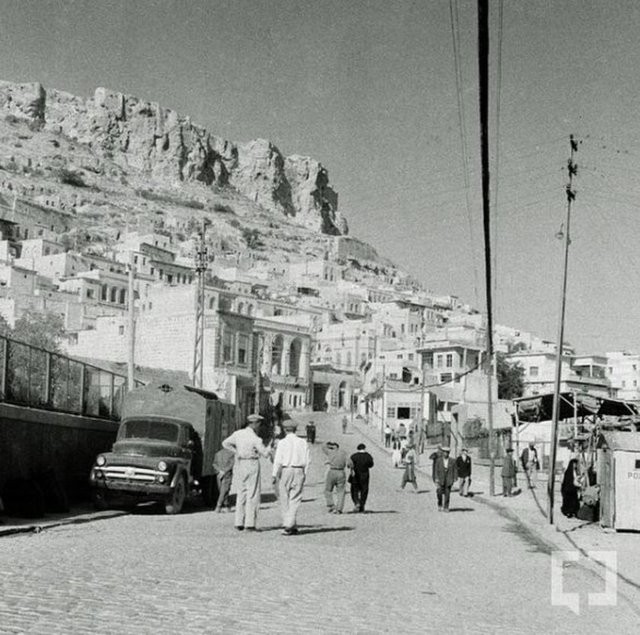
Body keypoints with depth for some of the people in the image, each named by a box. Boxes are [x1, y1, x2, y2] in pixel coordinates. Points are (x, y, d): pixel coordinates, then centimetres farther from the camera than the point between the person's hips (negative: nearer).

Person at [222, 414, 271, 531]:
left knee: (241, 494, 13)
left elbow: (225, 443, 11)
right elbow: (265, 453, -12)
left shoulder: (238, 434, 3)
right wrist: (268, 450, 8)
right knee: (252, 495, 0)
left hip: (239, 464, 6)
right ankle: (250, 524, -3)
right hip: (252, 465, -6)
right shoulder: (255, 439, -14)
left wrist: (236, 452, 9)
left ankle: (239, 523, 10)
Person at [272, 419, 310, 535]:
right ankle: (289, 525, -9)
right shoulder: (303, 443, 6)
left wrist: (274, 475, -3)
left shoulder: (282, 443, -4)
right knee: (295, 500, 3)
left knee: (284, 500, 7)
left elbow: (278, 461, -8)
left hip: (285, 471, -2)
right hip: (299, 471, 2)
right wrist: (304, 475, 11)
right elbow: (306, 461, 5)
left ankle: (292, 526, 7)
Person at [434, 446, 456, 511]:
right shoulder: (438, 460, 0)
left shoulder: (452, 461, 0)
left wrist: (454, 479, -3)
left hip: (449, 480, 0)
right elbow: (436, 470, 0)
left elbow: (454, 470, 2)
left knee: (447, 493, -1)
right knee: (439, 492, -12)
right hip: (440, 479, 0)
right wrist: (436, 478, -8)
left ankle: (446, 507, 8)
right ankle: (440, 505, 10)